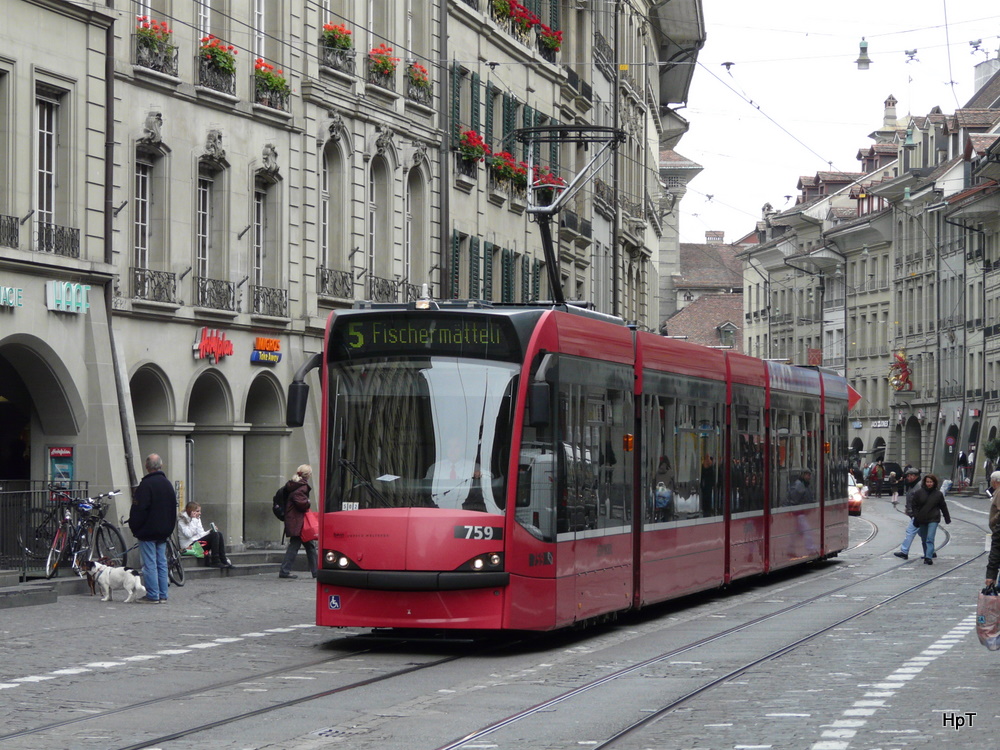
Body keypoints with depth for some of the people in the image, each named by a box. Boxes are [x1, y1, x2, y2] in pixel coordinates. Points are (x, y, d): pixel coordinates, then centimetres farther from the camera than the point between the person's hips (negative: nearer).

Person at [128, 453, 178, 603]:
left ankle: (152, 595, -5)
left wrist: (134, 527, -4)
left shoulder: (146, 484, -15)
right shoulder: (168, 484, 10)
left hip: (148, 531, -7)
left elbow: (139, 509, -16)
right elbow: (174, 508, 18)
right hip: (163, 531, 7)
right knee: (162, 563, 11)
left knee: (150, 564, -5)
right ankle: (162, 595, 12)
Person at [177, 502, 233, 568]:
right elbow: (188, 535, -20)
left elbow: (201, 533, 15)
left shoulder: (197, 519, 19)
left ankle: (223, 560, -18)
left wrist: (210, 531, -4)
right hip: (189, 545, -8)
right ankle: (215, 562, -24)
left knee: (219, 534, -13)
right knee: (214, 535, -23)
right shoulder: (182, 520, -6)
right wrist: (193, 520, -15)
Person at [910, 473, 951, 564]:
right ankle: (926, 555, 25)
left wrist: (947, 518, 15)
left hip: (933, 519, -2)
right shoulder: (919, 493, 0)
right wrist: (916, 517, -6)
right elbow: (915, 506, 4)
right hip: (922, 519, 2)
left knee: (930, 539, -13)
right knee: (924, 540, 11)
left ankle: (929, 557, -19)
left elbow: (943, 507, 10)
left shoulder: (938, 494, 1)